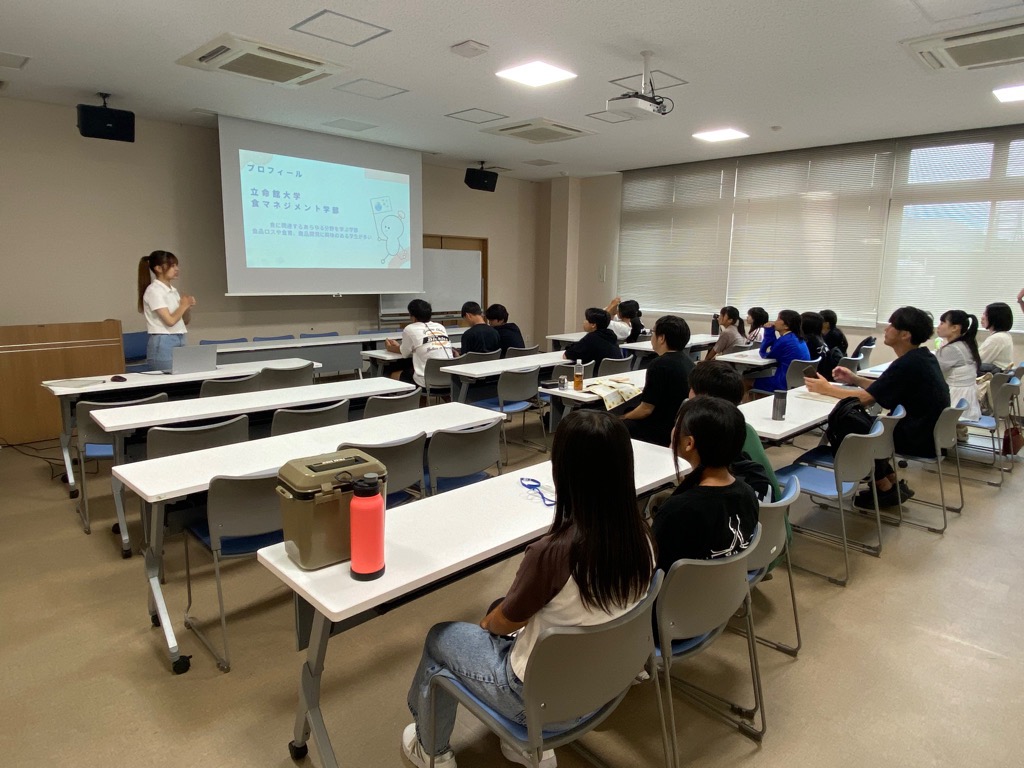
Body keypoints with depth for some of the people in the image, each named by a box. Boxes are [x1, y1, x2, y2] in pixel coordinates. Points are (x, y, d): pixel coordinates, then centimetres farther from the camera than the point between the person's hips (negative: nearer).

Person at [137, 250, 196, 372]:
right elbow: (170, 320, -16)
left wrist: (189, 307, -1)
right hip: (163, 343, -7)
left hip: (179, 341, 7)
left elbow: (185, 320, 18)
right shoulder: (154, 290, -8)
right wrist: (183, 305, -1)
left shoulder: (173, 290, 14)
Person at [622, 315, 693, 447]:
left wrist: (622, 418, -3)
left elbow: (646, 409, -20)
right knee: (629, 410, 22)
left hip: (663, 431, -9)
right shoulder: (686, 360, 6)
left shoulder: (660, 365, -22)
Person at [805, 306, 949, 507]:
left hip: (919, 439, -9)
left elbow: (865, 399, -20)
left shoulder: (908, 364, -22)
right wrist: (855, 380, 10)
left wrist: (826, 389, -10)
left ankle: (886, 489, 11)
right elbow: (884, 388, 15)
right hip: (928, 431, 9)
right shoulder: (921, 357, 6)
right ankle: (893, 483, 17)